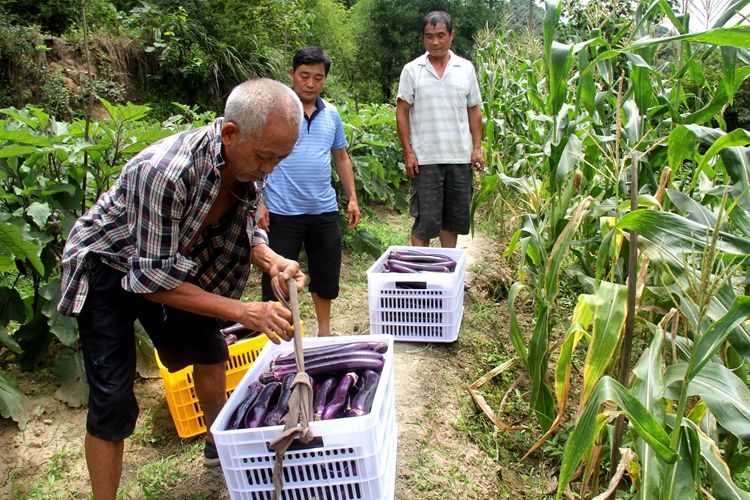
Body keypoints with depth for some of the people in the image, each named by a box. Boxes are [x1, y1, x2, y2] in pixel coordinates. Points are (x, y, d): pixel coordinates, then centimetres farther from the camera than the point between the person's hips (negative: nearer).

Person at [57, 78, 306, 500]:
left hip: (172, 260, 7)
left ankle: (219, 447, 37)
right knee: (112, 399, -9)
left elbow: (242, 229, -1)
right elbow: (152, 279, -32)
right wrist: (243, 312, -34)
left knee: (210, 352, 13)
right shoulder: (165, 171, -39)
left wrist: (271, 259, -23)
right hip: (107, 269, -6)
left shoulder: (248, 163, -17)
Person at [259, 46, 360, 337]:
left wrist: (352, 198, 12)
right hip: (282, 212, -5)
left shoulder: (331, 114, 10)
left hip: (324, 210, 5)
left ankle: (324, 330, 34)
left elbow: (341, 157, 17)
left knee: (326, 273, 15)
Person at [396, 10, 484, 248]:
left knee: (453, 218, 12)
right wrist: (408, 152, -7)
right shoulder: (412, 70, 1)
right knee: (425, 221, -1)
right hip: (425, 158, -3)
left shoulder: (466, 68, 8)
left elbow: (474, 111, 11)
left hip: (461, 157, 3)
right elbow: (402, 113, 0)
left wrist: (477, 148, 3)